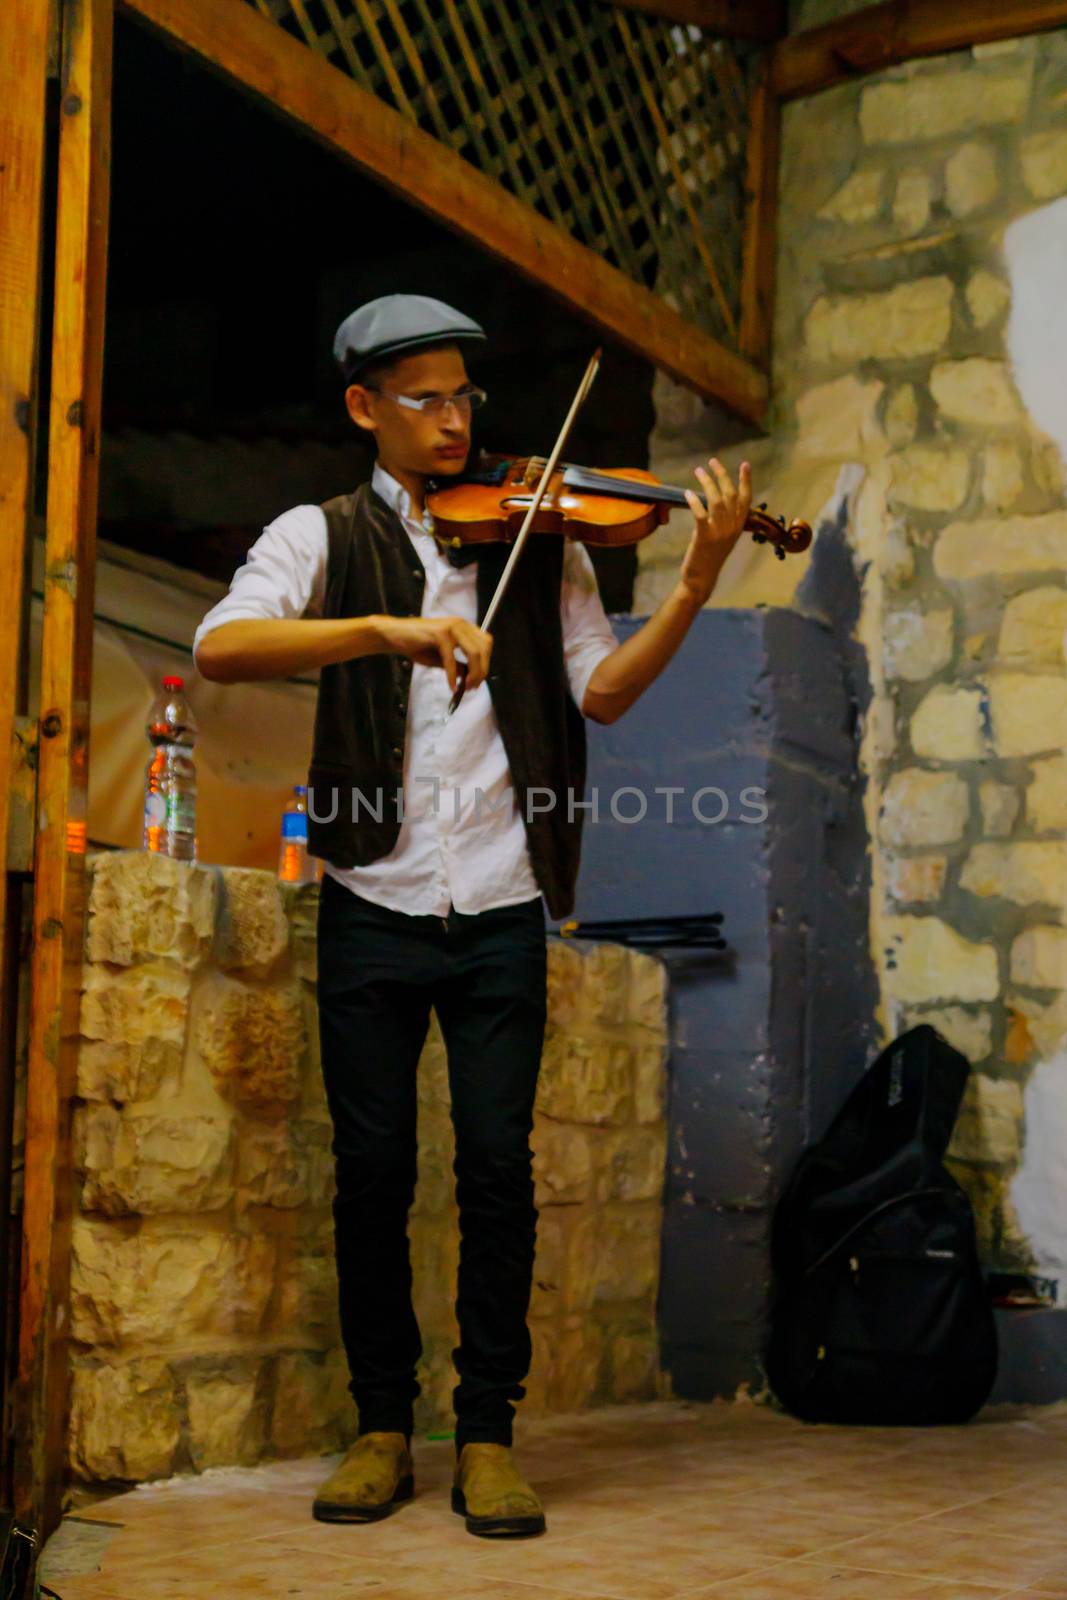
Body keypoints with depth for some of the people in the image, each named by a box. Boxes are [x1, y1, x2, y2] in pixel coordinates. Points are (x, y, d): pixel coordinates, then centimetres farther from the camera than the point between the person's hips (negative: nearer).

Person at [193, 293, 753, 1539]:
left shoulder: (535, 541, 10)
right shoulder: (322, 535, 4)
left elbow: (601, 688, 0)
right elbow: (220, 646, -14)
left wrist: (696, 585, -15)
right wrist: (389, 628, -27)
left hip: (498, 912, 1)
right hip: (372, 910, -1)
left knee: (498, 1167, -2)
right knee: (373, 1170, 3)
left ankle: (487, 1435, 9)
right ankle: (382, 1427, 17)